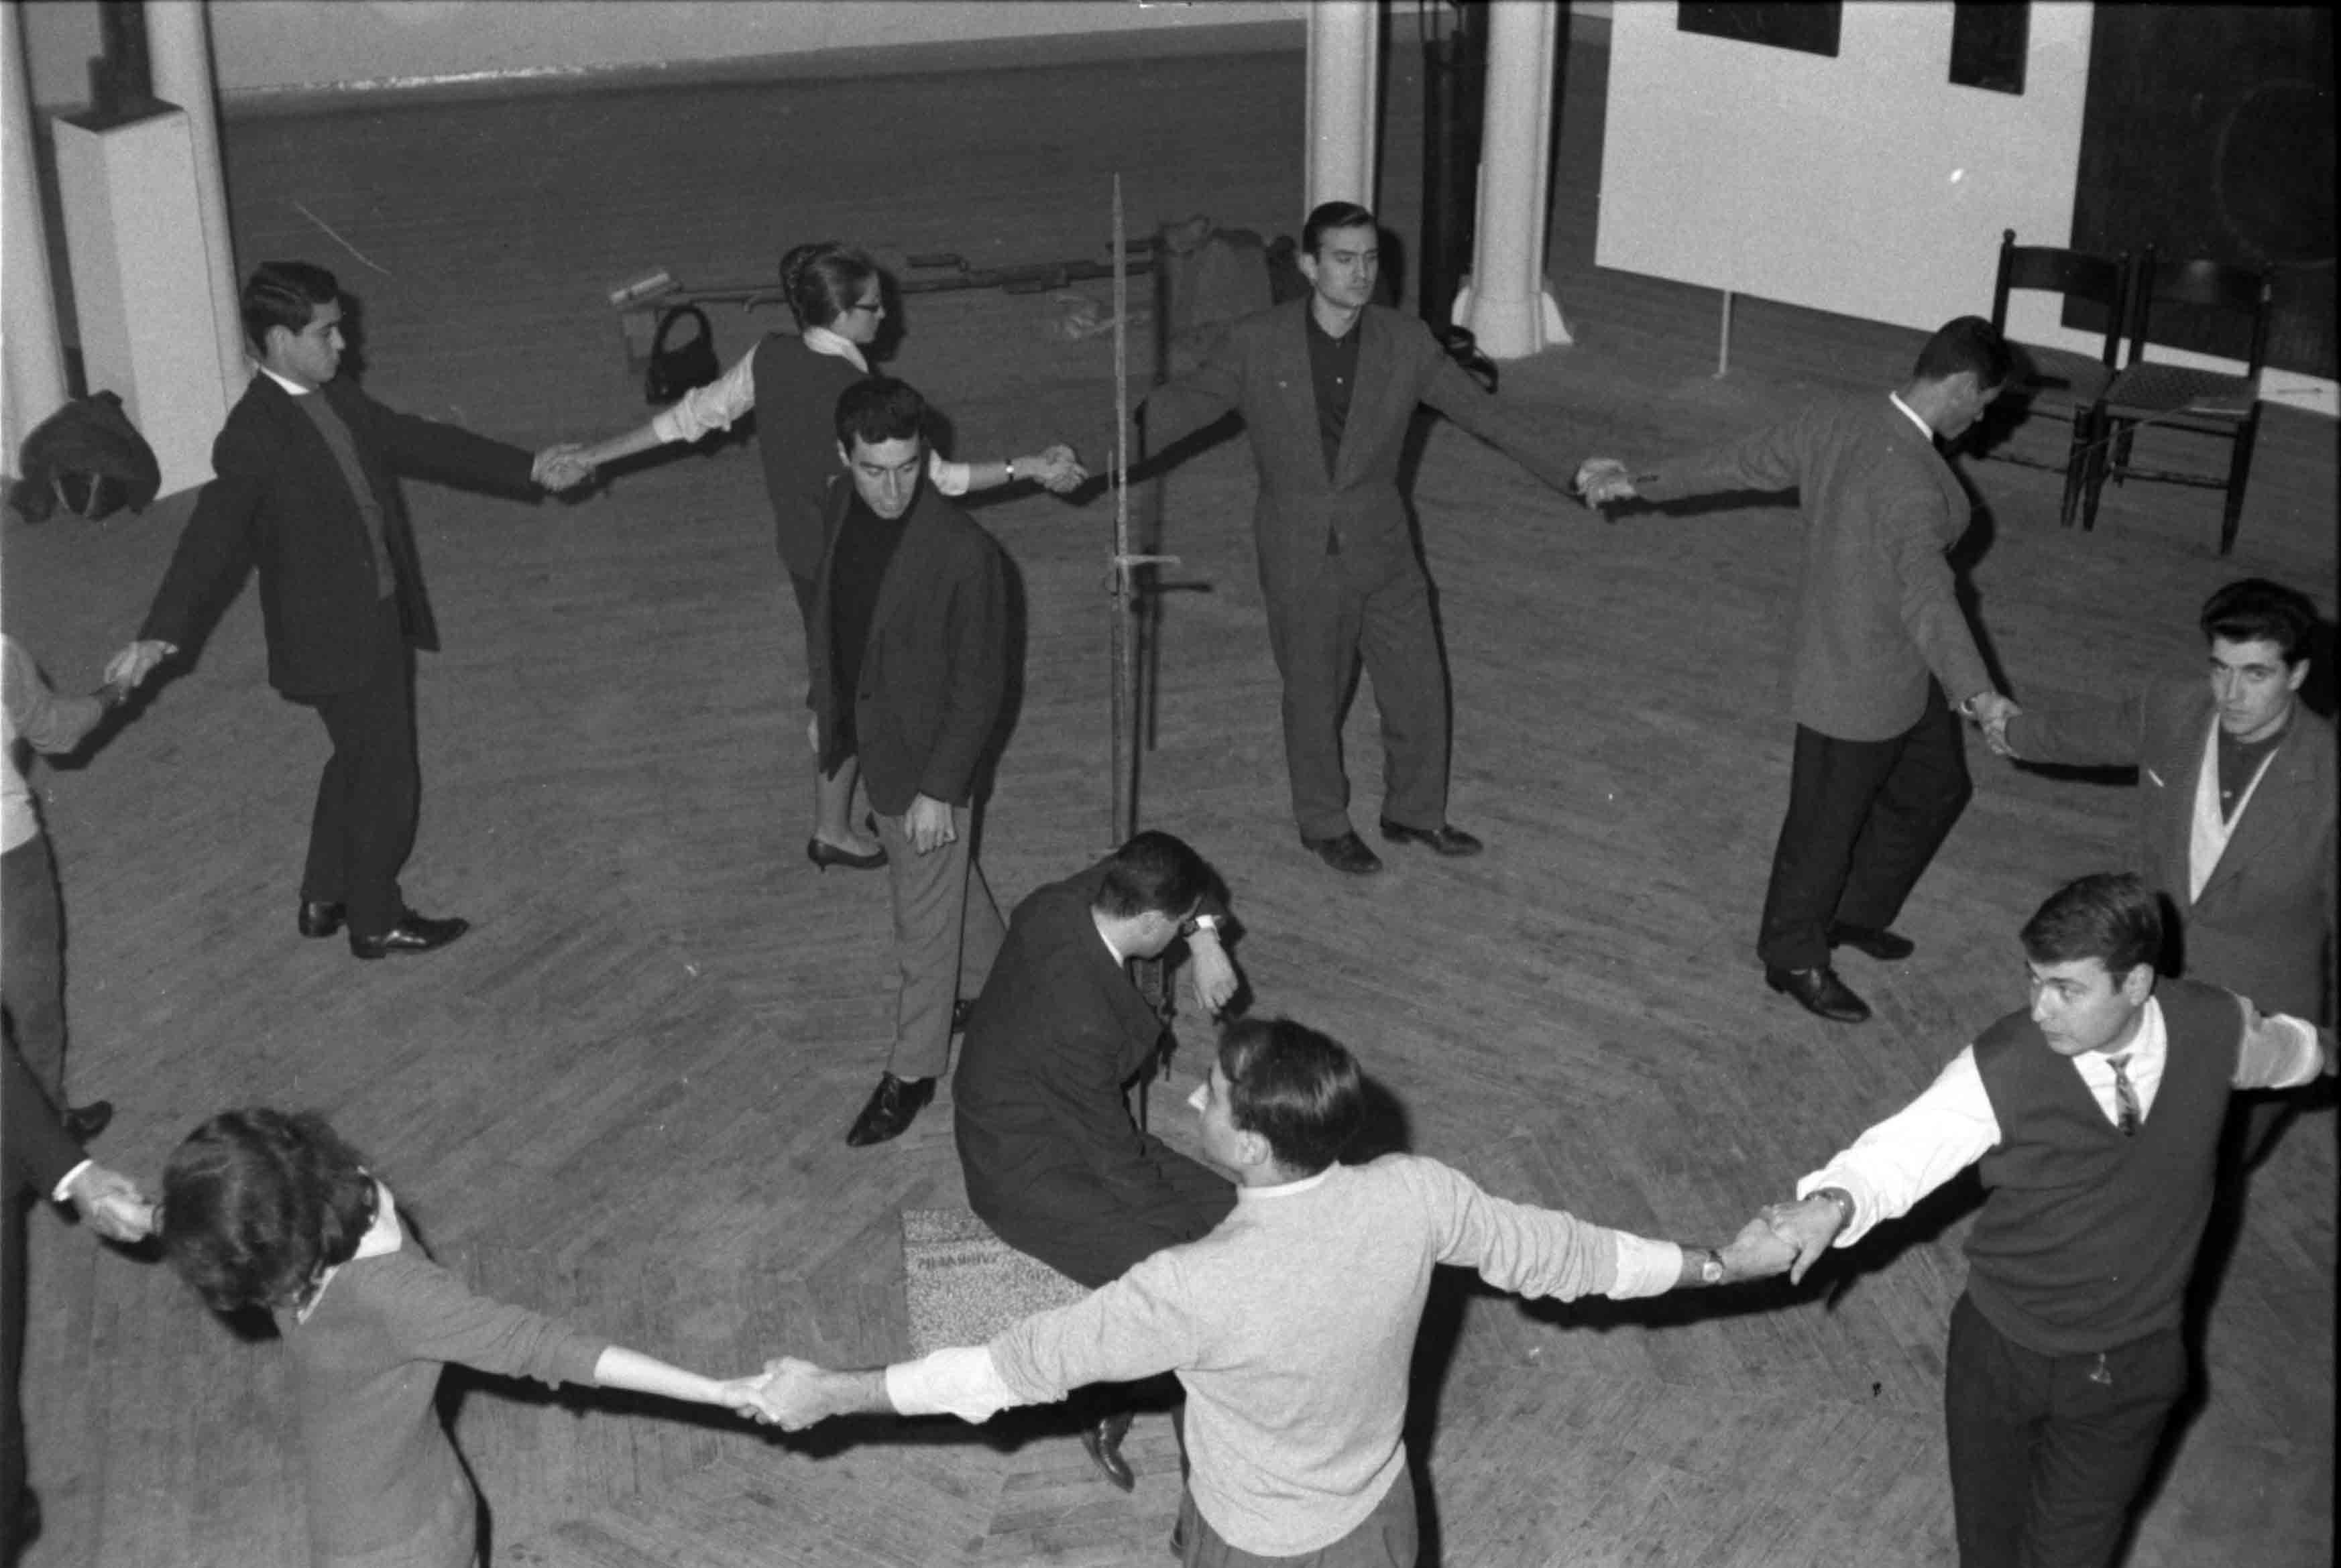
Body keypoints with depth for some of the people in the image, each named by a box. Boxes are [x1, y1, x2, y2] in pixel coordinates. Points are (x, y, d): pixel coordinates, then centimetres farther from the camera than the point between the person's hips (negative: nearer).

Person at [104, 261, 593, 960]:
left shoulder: (338, 402, 4)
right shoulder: (254, 435, -22)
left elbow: (419, 442, 11)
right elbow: (213, 537, -28)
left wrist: (527, 468, 9)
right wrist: (160, 636, -37)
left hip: (379, 616, 9)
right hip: (338, 636, -9)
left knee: (359, 761, 23)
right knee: (384, 776, 5)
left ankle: (324, 899, 40)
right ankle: (376, 921, 24)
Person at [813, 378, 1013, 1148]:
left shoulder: (963, 553, -29)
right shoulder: (843, 505, -8)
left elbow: (980, 685, -21)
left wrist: (939, 789, -19)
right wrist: (826, 704, 18)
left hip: (926, 752, -7)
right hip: (871, 736, 7)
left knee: (925, 917, 10)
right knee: (951, 881, 28)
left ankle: (914, 1071, 28)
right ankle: (994, 982, 52)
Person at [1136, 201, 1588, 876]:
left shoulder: (1405, 342, -4)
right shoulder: (1256, 343, -10)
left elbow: (1481, 410, 0)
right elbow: (1180, 404, -5)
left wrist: (1571, 474, -3)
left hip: (1383, 549, 3)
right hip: (1300, 560, -2)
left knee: (1420, 687, 10)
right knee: (1314, 698, 10)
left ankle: (1416, 813, 33)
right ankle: (1324, 825, 32)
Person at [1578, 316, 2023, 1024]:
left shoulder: (1836, 420, -6)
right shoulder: (1912, 485, -33)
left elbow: (1741, 462, 4)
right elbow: (1927, 599, -45)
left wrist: (1640, 483, 15)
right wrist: (1979, 695, -57)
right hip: (1860, 686, -9)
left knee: (1937, 788, 26)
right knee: (1826, 825, 13)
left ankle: (1857, 913, 45)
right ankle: (1795, 958, 35)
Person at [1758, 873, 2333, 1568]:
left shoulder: (2214, 1028, -15)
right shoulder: (2000, 1069, -25)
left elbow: (2278, 1047, 8)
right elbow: (1896, 1153, -29)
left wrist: (2317, 1049, 31)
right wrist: (1833, 1204, -51)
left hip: (2133, 1371, 1)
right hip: (2002, 1354, -1)